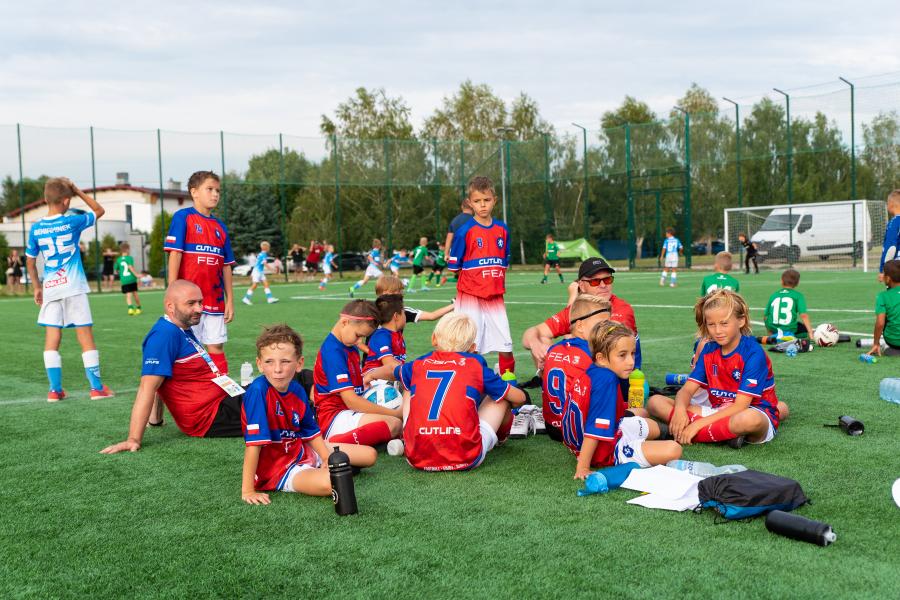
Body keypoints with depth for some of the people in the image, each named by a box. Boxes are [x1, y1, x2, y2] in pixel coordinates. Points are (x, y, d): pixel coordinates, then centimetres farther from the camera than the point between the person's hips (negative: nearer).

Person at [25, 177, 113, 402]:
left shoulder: (35, 228, 3)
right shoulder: (72, 222, -6)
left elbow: (30, 262, 10)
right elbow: (99, 210, 10)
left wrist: (37, 287, 21)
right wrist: (78, 191, 9)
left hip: (50, 289, 3)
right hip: (74, 287, -3)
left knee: (52, 339, 5)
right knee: (86, 337, 1)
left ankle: (55, 389, 3)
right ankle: (97, 387, 3)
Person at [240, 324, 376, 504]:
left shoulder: (297, 390, -4)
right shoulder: (258, 391, -25)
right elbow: (253, 443, -28)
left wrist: (327, 458, -3)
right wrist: (248, 490, -28)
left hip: (301, 452, 7)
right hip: (276, 468, -7)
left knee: (369, 455, 9)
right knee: (330, 482, -35)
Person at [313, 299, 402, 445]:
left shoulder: (351, 349, 15)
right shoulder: (333, 352, -17)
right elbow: (351, 401, -21)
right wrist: (394, 413, -18)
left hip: (348, 414, 10)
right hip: (334, 418, -10)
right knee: (393, 424, -26)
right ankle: (334, 444, -22)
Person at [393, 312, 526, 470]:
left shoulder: (418, 364, 13)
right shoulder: (476, 365, 7)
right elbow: (519, 398, 18)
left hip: (416, 458, 3)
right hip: (465, 458, -2)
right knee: (501, 397, 22)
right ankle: (501, 437, 49)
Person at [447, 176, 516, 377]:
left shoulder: (502, 229, 7)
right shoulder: (465, 230, -5)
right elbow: (454, 266, 0)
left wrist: (498, 283, 9)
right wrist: (475, 280, 0)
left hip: (496, 298, 4)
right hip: (471, 297, -4)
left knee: (505, 344, 5)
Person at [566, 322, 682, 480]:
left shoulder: (591, 371, -4)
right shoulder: (606, 381, -32)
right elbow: (594, 430, -33)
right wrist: (582, 468, -32)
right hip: (604, 451, -10)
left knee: (654, 427, 30)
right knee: (673, 450, -21)